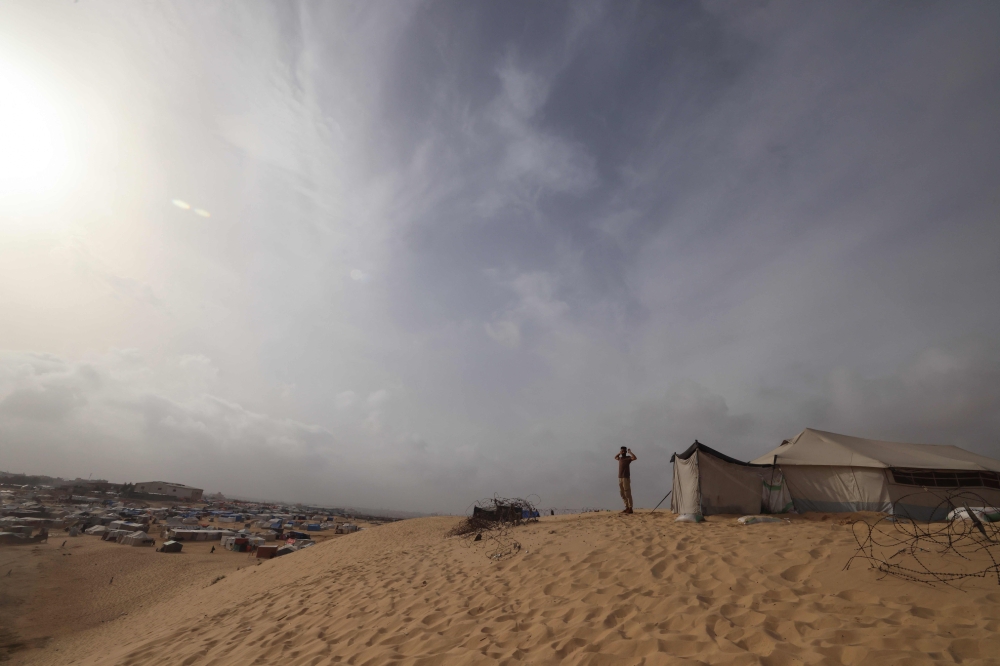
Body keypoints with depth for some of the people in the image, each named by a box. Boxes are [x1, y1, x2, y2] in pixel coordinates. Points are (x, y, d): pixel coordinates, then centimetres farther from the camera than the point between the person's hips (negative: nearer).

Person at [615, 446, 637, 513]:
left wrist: (630, 452, -11)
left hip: (626, 477, -8)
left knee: (627, 493, -8)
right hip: (620, 478, 8)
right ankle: (627, 508, 15)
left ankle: (630, 508, -6)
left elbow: (635, 457, -22)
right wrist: (619, 453, 28)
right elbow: (615, 457, 40)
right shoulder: (620, 458, 18)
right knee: (622, 494, 9)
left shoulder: (628, 458, -3)